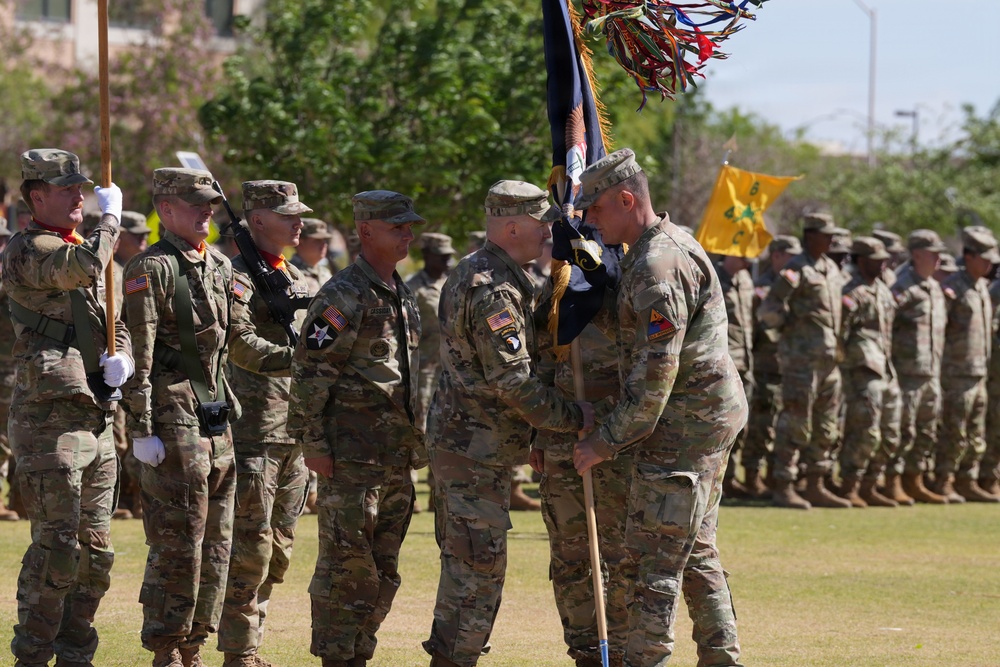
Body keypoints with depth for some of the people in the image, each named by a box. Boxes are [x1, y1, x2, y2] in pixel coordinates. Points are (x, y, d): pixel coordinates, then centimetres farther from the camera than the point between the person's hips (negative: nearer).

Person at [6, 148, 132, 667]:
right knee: (56, 550, -11)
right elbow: (85, 267, -28)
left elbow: (116, 324, 24)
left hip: (95, 419, 9)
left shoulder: (81, 248, 19)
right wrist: (111, 217, -12)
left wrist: (121, 357, 1)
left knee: (95, 553, 11)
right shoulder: (28, 249, -9)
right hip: (50, 422, -9)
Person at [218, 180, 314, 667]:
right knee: (250, 547, -9)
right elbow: (241, 345, -21)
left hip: (295, 432, 8)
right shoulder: (236, 277, -8)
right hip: (253, 428, -8)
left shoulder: (298, 280, 18)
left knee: (278, 549, 11)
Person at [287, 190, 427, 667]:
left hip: (397, 456, 8)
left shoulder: (402, 295, 16)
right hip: (351, 453, -8)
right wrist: (313, 442, -17)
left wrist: (416, 443, 21)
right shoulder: (344, 295, -10)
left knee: (383, 571, 10)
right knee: (346, 561, -7)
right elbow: (310, 371, -14)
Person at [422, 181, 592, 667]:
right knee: (479, 567, -7)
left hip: (459, 439, 11)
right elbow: (513, 381, -24)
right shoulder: (494, 290, -20)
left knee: (464, 563, 15)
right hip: (477, 449, -11)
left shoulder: (471, 273, 14)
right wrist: (575, 418, -15)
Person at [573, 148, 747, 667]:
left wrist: (607, 440, -17)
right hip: (711, 422, 11)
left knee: (653, 560, -8)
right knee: (696, 555, 16)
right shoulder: (675, 242, 14)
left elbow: (656, 376, -23)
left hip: (681, 428, -11)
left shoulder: (657, 266, -20)